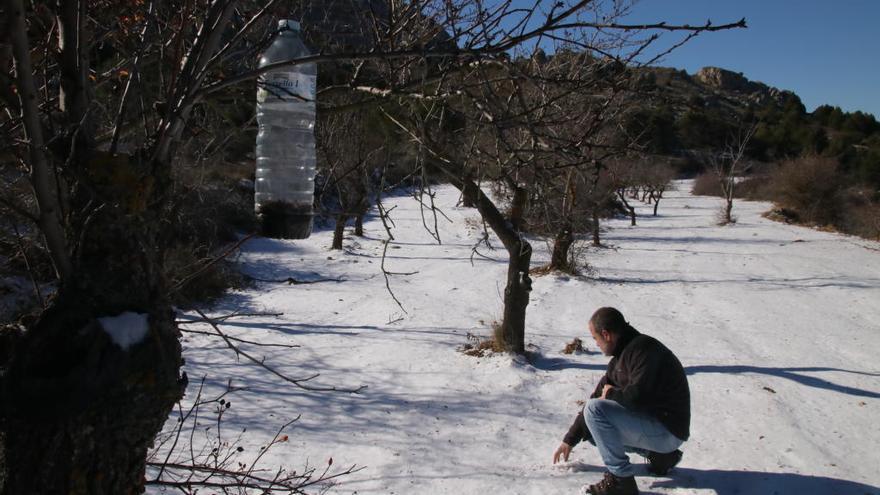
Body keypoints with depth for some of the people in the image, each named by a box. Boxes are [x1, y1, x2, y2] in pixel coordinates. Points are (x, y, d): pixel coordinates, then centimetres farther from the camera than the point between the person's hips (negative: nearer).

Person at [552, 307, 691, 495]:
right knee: (591, 430, 16)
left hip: (668, 431, -10)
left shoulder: (643, 347, -19)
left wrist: (612, 394, -8)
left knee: (595, 410, -21)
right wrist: (570, 439, 18)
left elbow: (637, 396, -32)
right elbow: (598, 396, 14)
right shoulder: (620, 356, 10)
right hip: (651, 423, 10)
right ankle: (658, 454, 13)